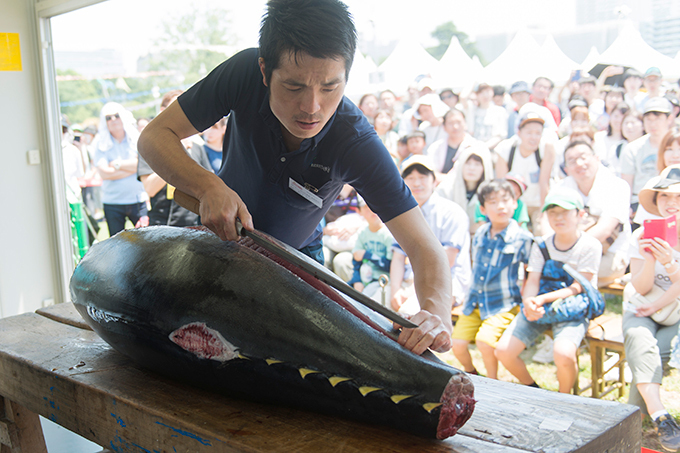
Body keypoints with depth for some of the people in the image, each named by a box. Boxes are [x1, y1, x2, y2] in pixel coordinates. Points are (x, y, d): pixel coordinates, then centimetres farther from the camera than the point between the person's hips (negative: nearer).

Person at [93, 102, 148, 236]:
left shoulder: (137, 140, 4)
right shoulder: (101, 145, 3)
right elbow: (104, 173, -10)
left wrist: (118, 164, -9)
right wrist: (133, 167, -7)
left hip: (138, 200, 0)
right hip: (112, 203, 0)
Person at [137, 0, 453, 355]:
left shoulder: (357, 143, -34)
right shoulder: (244, 73, -28)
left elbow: (424, 248, -34)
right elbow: (155, 136, -20)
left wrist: (436, 313, -56)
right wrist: (208, 187, -40)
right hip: (220, 233, 1)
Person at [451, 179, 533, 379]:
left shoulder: (522, 239, -10)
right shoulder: (480, 234, 5)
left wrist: (527, 300, -7)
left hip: (503, 304, -5)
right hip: (475, 302, 5)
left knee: (484, 340, -26)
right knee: (457, 343, -7)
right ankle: (471, 375, 25)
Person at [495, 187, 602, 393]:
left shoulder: (590, 246, -8)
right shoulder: (541, 245, 4)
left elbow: (577, 288, -13)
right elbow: (532, 281, -2)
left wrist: (542, 298, -26)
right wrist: (528, 302, -26)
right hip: (539, 308, 4)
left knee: (563, 353, -33)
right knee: (503, 350, -12)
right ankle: (533, 390, 17)